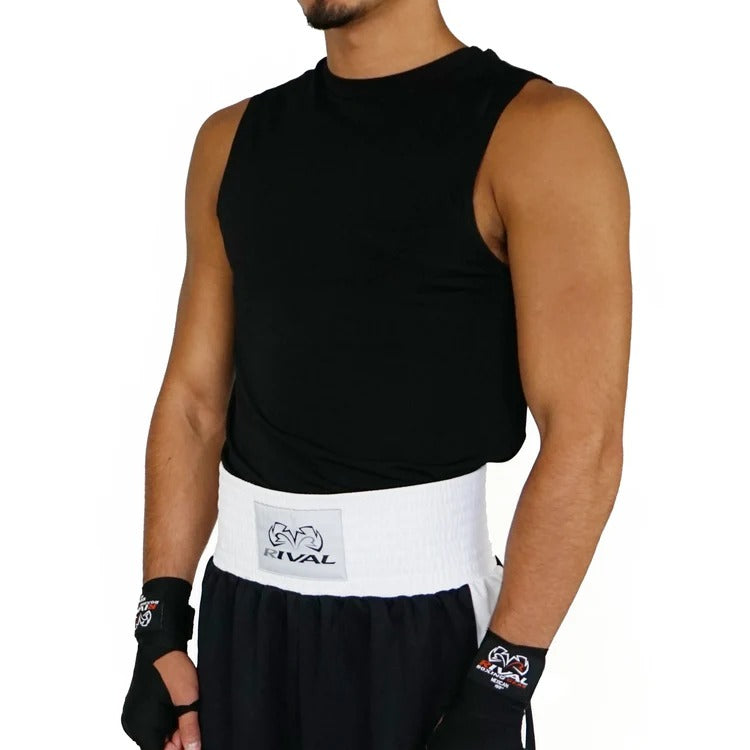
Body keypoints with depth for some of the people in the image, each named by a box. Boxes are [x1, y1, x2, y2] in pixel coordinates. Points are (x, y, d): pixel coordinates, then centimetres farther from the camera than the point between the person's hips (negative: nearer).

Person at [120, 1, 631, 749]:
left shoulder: (537, 130, -10)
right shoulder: (233, 138, 6)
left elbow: (582, 437, -16)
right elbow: (194, 398, 6)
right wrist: (161, 626, 2)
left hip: (422, 616, -4)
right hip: (244, 612, 5)